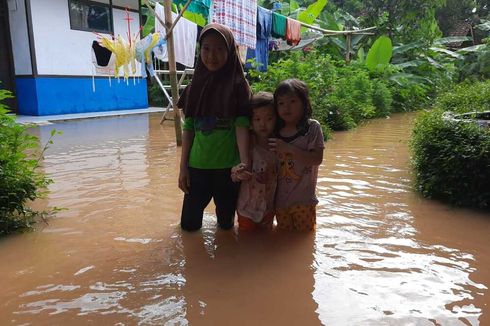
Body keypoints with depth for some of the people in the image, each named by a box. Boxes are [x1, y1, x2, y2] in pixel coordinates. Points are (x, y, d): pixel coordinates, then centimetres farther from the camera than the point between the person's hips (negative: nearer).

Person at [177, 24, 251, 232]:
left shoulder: (238, 85, -4)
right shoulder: (195, 86, 5)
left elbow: (242, 125, -11)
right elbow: (188, 128, 6)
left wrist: (245, 162, -24)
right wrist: (183, 166, 3)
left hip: (228, 167, -2)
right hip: (197, 166, 3)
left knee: (226, 223, 14)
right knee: (189, 225, 10)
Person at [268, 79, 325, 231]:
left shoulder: (312, 127, -10)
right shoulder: (276, 131, 3)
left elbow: (317, 159, -19)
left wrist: (288, 148, -26)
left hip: (303, 200, -4)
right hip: (280, 198, 4)